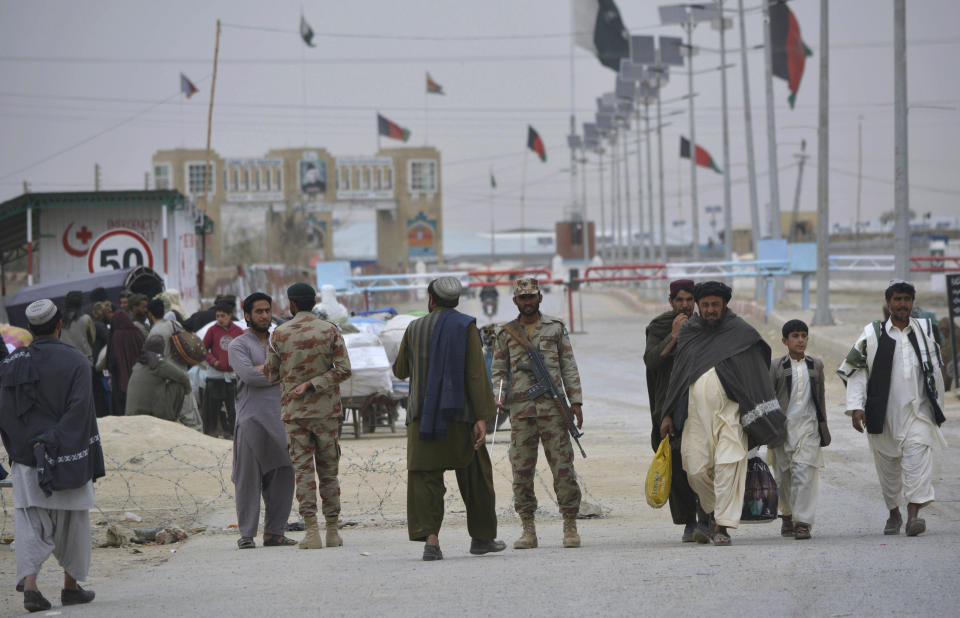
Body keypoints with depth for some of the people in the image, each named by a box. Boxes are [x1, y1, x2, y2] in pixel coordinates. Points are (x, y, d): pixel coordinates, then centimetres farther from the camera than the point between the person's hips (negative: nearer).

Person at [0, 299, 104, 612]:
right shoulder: (74, 362, -7)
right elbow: (80, 408, -15)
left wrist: (32, 445, 2)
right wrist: (56, 444, -12)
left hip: (26, 457, 2)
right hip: (68, 457, -2)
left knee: (30, 521, 1)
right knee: (72, 520, 13)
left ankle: (29, 584, -17)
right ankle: (71, 584, 21)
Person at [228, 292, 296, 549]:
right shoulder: (239, 345, 2)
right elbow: (249, 376, -14)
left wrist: (263, 369, -9)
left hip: (279, 419, 5)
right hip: (251, 419, -5)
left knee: (282, 478, 1)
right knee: (248, 480, -6)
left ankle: (274, 533, 7)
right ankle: (247, 535, -3)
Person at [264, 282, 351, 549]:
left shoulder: (280, 334, -3)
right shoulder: (330, 330, -1)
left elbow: (272, 375, 4)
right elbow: (343, 369, -9)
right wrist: (312, 385, -8)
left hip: (294, 412, -1)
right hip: (326, 411, 1)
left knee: (303, 471, 1)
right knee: (329, 471, 9)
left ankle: (312, 531, -9)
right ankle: (332, 530, 8)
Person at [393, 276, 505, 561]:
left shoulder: (415, 329, 7)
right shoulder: (466, 327, -1)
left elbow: (400, 371, 19)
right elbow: (476, 374, -9)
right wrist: (482, 418, -11)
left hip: (422, 417, 1)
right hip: (459, 415, -1)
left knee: (425, 478, -2)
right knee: (475, 476, 13)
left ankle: (430, 538, -18)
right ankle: (481, 537, 22)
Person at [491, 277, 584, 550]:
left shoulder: (556, 328, 11)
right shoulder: (506, 334, 12)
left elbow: (569, 367, 10)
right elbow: (499, 370, 13)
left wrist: (576, 401, 3)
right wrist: (500, 396, -5)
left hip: (552, 406, -1)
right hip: (520, 409, 1)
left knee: (562, 465, -5)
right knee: (521, 468, -1)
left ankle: (570, 527, 0)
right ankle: (528, 529, 5)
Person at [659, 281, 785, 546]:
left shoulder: (742, 334, 2)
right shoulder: (688, 333, 12)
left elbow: (757, 376, 1)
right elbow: (677, 376, 17)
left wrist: (763, 420, -6)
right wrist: (668, 415, 13)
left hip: (730, 412, -3)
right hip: (696, 413, 3)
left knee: (728, 467, -14)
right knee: (696, 470, -2)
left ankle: (722, 525, -10)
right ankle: (714, 511, 25)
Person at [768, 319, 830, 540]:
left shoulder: (816, 365, 11)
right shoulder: (776, 366, 3)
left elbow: (820, 397, 17)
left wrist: (823, 427, 16)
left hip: (808, 425, 0)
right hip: (782, 426, 0)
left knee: (804, 473, -12)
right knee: (783, 475, 6)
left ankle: (803, 522, -14)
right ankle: (787, 516, 26)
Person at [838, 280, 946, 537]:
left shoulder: (924, 330, 10)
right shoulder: (873, 334, 1)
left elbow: (935, 369, 19)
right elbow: (855, 370, 2)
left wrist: (938, 407, 21)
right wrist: (856, 407, -8)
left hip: (918, 409, 0)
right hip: (884, 414, 0)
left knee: (917, 458, -18)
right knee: (888, 465, 7)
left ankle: (913, 514, -25)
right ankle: (894, 513, 26)